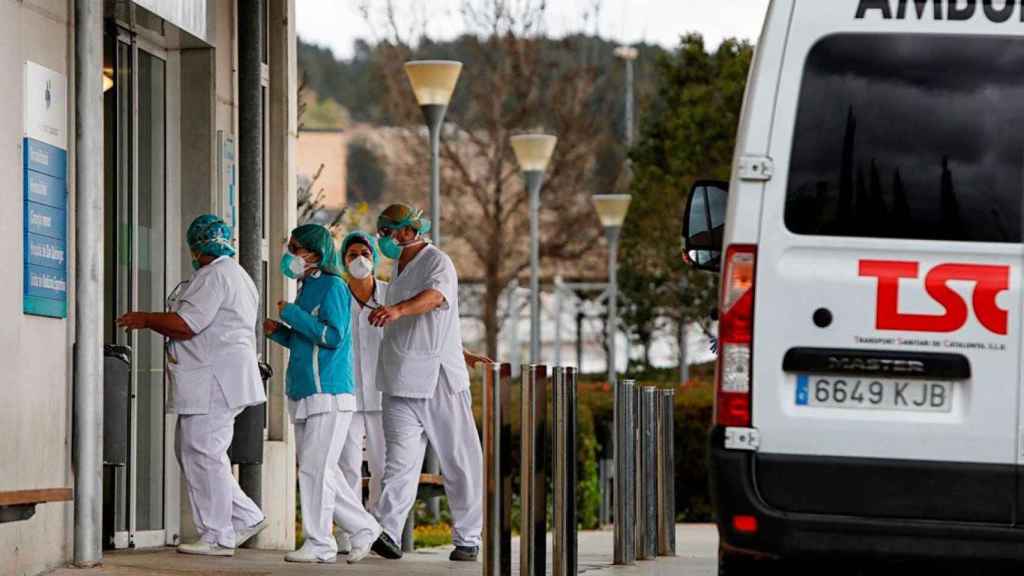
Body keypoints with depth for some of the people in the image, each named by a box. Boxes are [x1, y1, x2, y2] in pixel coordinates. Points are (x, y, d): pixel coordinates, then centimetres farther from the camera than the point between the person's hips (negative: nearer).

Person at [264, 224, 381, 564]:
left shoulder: (332, 287, -9)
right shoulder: (307, 288, 18)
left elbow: (332, 336, -19)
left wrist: (292, 314, -14)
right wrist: (278, 331, 10)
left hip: (329, 394, -9)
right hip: (305, 395, 9)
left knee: (316, 469, -9)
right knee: (322, 472, 10)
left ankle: (319, 545, -5)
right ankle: (363, 528, 19)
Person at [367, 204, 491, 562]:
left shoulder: (437, 263, -7)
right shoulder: (400, 272, 20)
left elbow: (435, 297, -30)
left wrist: (397, 310, -49)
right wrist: (462, 354, 32)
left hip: (439, 380, -6)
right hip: (402, 381, 6)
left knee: (460, 463, 2)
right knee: (401, 459, -9)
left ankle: (467, 538, 9)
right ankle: (387, 531, -23)